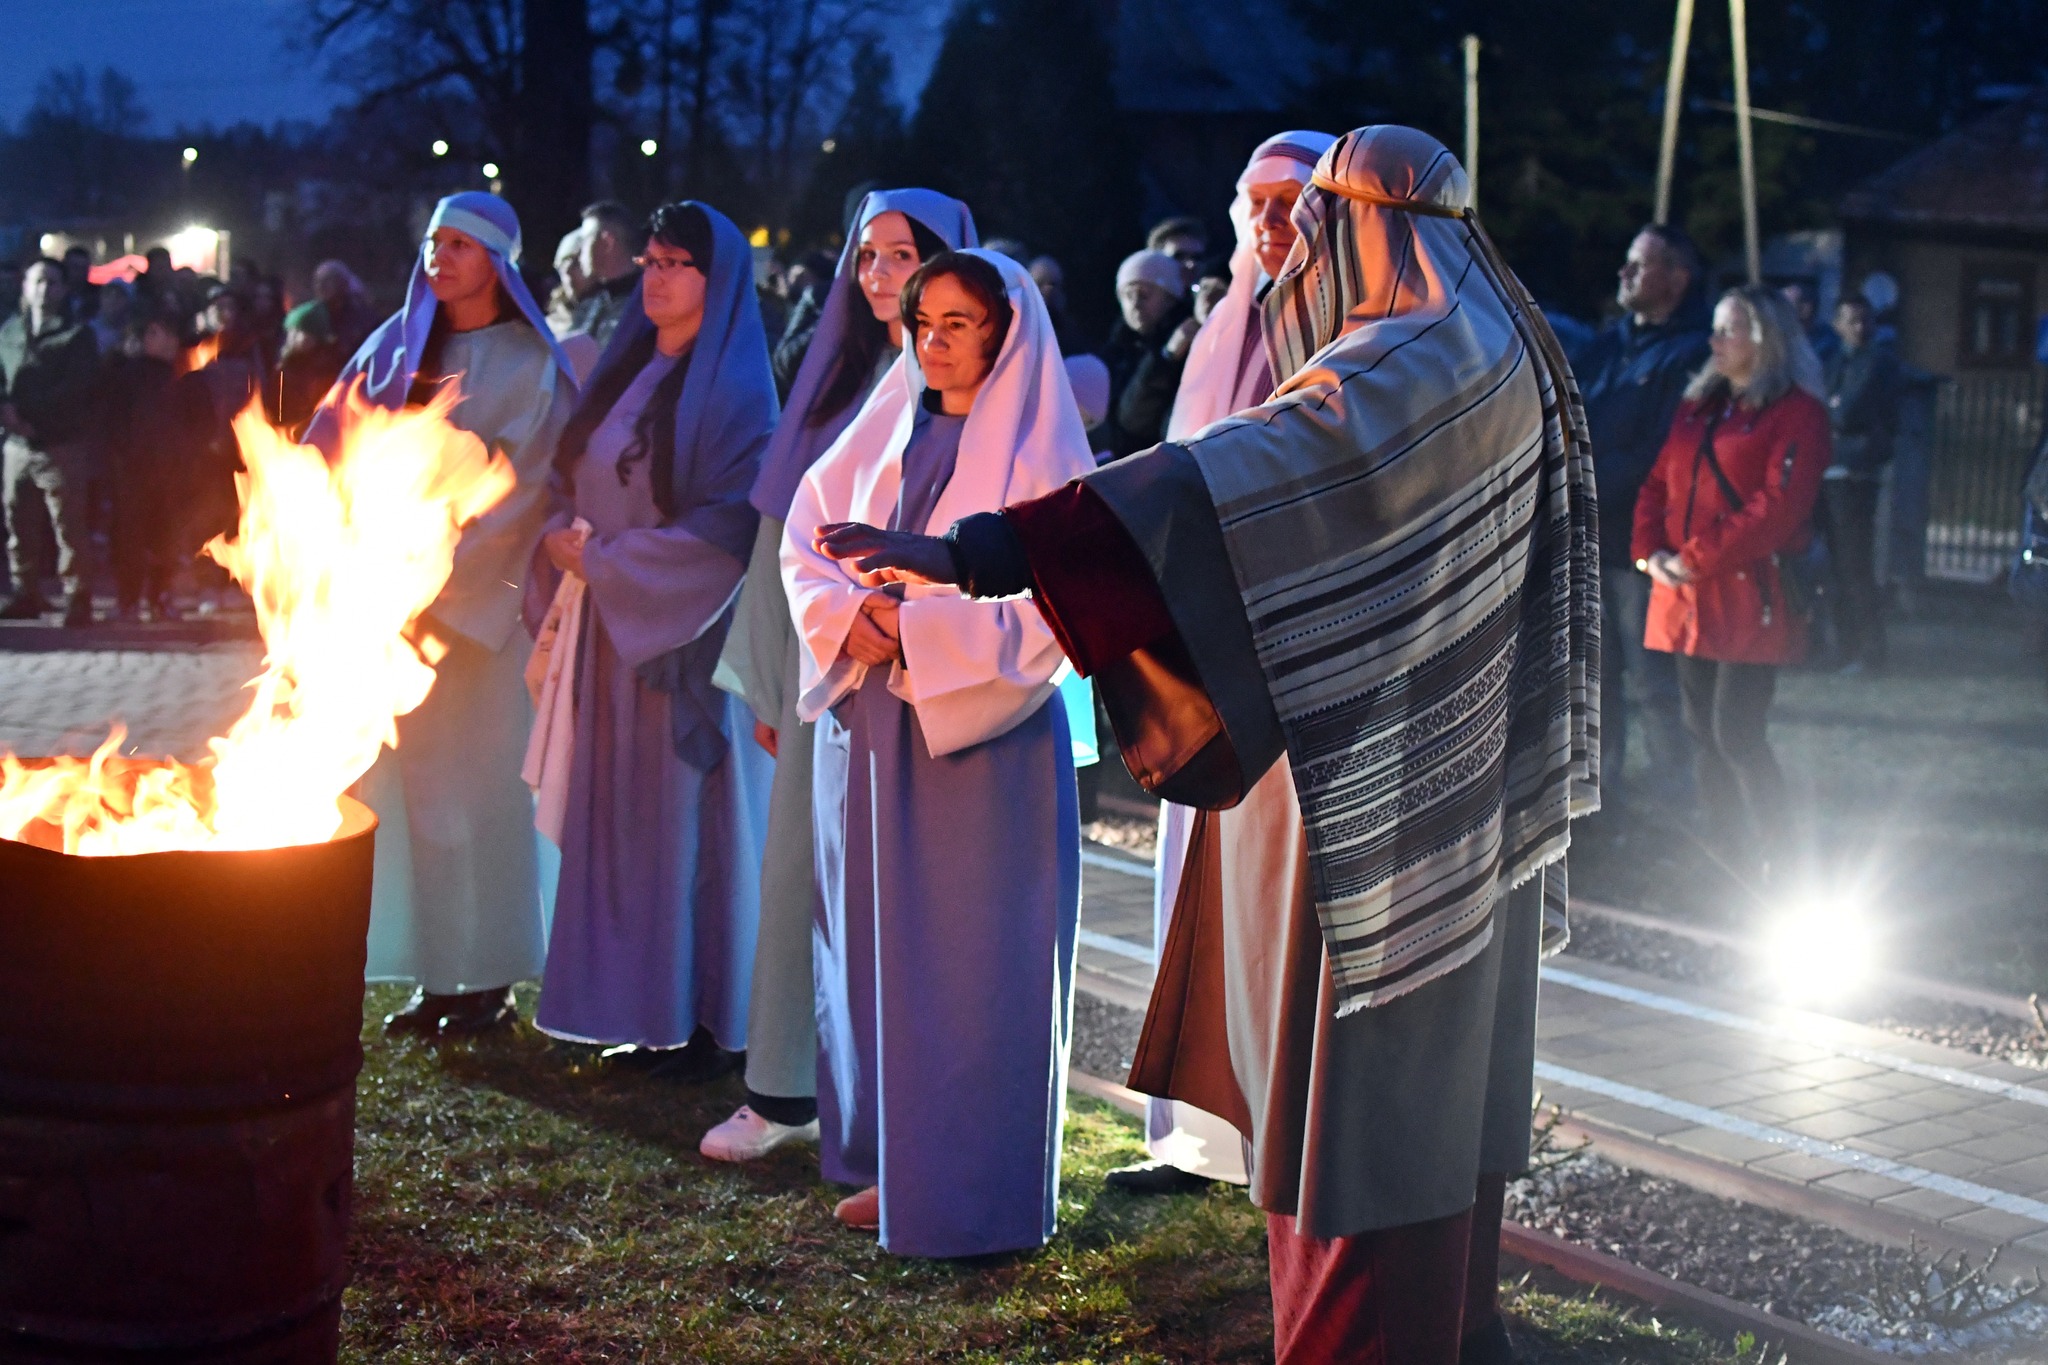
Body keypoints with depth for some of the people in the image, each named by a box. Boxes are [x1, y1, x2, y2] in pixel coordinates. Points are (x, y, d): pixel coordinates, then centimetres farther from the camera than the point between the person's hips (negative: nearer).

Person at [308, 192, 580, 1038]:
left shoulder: (528, 366, -3)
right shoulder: (400, 346, 12)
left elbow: (519, 492, -10)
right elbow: (337, 447, 10)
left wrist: (442, 586, -16)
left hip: (480, 602, -5)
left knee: (475, 778, -3)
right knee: (411, 777, 4)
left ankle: (490, 980, 6)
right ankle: (436, 975, 10)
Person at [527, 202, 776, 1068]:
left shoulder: (735, 387, -9)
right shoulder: (624, 370, 14)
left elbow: (730, 520, -17)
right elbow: (576, 478, 18)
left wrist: (606, 564, -14)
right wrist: (564, 538, -3)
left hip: (686, 633, -7)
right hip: (610, 629, 7)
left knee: (690, 816, -2)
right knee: (617, 815, 8)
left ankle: (712, 1022, 7)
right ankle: (644, 1006, 16)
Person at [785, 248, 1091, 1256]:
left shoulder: (1041, 455, -5)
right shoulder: (886, 433, 13)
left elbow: (1047, 608, -13)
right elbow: (806, 545, 12)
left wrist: (915, 626, -17)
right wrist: (851, 618, -8)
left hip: (983, 736, -6)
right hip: (869, 725, 6)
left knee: (973, 956, -2)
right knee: (874, 938, 9)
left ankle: (975, 1186, 7)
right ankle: (889, 1163, 21)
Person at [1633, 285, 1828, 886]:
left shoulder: (1796, 412, -5)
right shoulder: (1697, 405, 18)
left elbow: (1777, 506, -15)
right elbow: (1657, 484, 17)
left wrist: (1696, 559, -17)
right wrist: (1651, 551, -1)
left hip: (1749, 596, -7)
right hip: (1685, 596, 7)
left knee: (1738, 734, -11)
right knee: (1704, 734, 9)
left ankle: (1775, 874, -1)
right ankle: (1724, 865, 18)